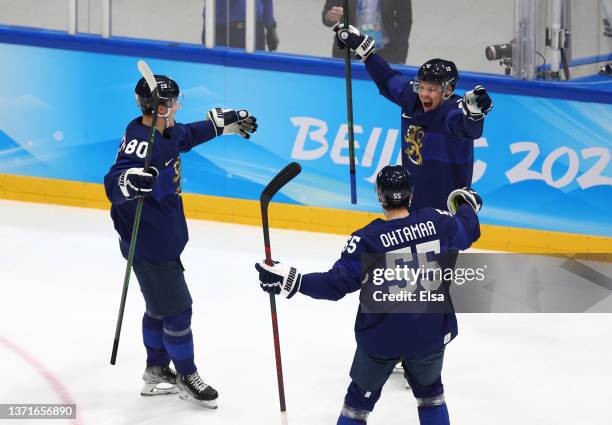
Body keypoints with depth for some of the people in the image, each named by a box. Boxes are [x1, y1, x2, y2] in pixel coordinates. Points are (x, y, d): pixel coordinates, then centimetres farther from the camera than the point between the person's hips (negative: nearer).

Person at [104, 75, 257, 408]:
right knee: (177, 310, 1)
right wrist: (128, 182, -60)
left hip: (163, 239, 10)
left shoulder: (166, 132, 1)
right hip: (148, 246, -10)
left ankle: (157, 373, 37)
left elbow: (188, 136, 25)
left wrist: (225, 122, 30)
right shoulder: (141, 143, -28)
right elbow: (113, 184, -38)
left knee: (160, 307, 22)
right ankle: (187, 378, 19)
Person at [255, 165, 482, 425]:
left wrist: (291, 282, -21)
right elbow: (467, 231, 11)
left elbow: (337, 283, -23)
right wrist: (468, 206, 33)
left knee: (361, 396, 17)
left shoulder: (367, 240, -21)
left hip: (382, 338, -3)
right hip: (432, 334, 3)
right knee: (430, 391, 26)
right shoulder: (436, 221, -10)